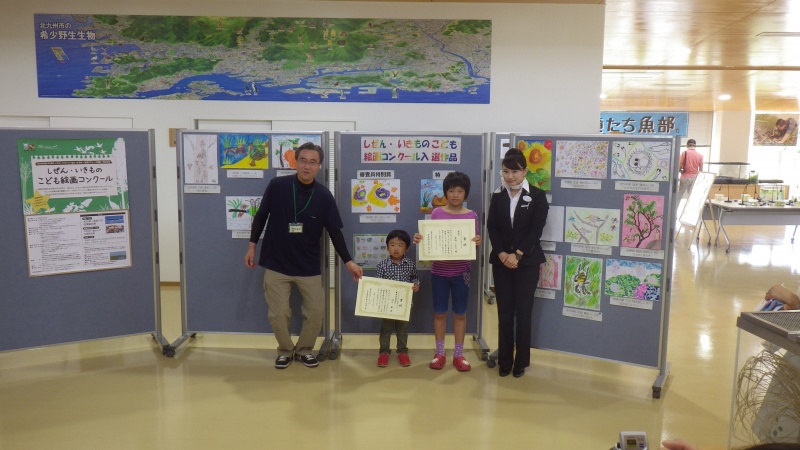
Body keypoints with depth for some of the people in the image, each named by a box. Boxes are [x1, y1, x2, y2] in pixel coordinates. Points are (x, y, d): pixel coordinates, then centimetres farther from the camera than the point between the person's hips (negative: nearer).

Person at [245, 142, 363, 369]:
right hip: (276, 264, -1)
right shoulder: (277, 186, -11)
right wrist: (252, 246, 1)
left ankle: (304, 350, 29)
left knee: (316, 312, 5)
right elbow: (261, 216, 1)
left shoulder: (324, 196, -8)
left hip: (309, 267, 2)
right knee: (278, 313, 2)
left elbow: (335, 231, -3)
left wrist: (348, 261, -10)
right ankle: (285, 351, 28)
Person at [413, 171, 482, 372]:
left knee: (460, 313, 9)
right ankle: (440, 353, 21)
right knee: (439, 312, 9)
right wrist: (419, 239, -17)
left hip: (461, 271, 0)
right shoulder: (436, 213, 0)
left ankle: (458, 354, 21)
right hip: (439, 270, 0)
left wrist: (478, 242, -18)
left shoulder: (471, 215, 0)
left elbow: (475, 244, 3)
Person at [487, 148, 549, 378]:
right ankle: (504, 361, 15)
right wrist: (502, 254, -13)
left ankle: (521, 361, 14)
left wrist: (517, 255, -16)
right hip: (501, 261, 2)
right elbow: (492, 228, 2)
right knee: (504, 312, 5)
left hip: (527, 261, -2)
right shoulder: (497, 196, 8)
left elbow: (536, 229, -8)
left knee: (523, 312, 2)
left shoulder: (537, 196, -1)